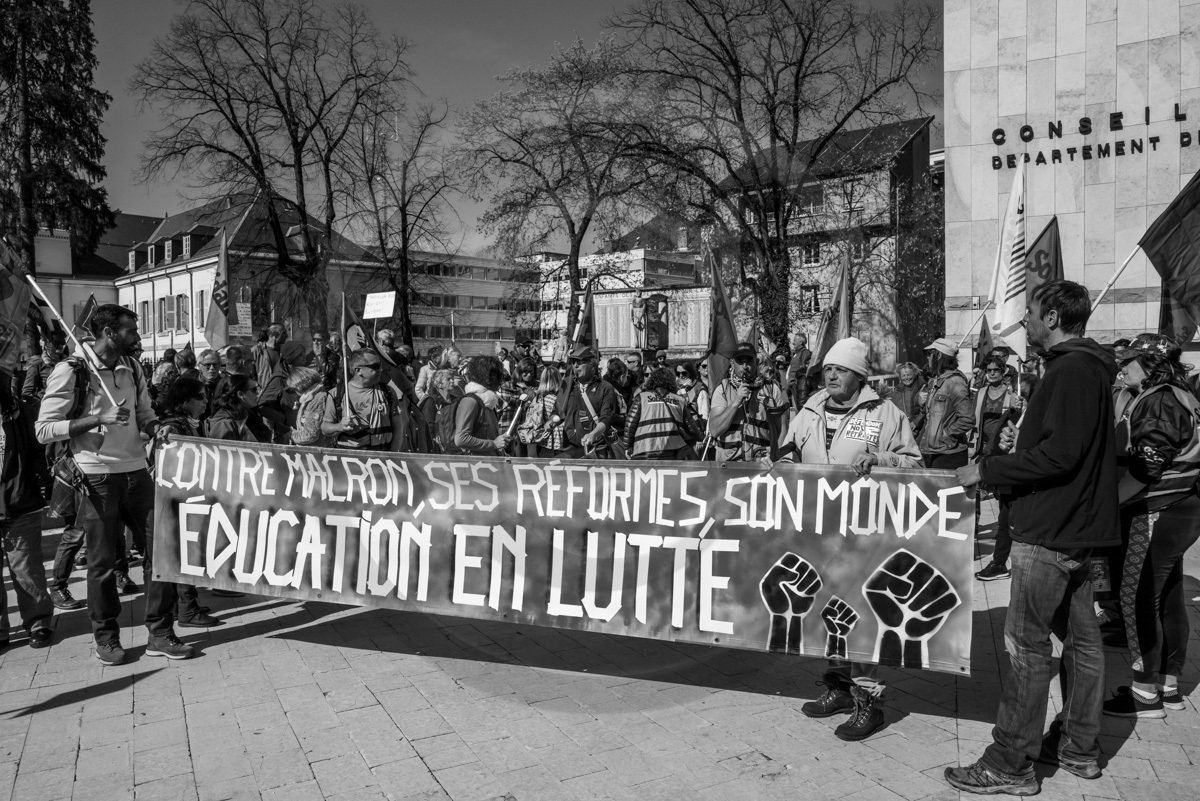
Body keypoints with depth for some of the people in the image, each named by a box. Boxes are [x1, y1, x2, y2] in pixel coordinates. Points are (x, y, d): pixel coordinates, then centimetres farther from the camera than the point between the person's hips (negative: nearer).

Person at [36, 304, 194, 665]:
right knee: (102, 561, 4)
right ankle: (106, 638, 22)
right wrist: (99, 419, -20)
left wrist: (157, 426, -3)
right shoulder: (70, 371, -8)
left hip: (137, 472, 5)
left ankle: (160, 634, 14)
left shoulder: (132, 368, 11)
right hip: (98, 477, -5)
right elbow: (44, 430, -10)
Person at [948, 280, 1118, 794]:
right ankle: (1079, 749, 29)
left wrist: (987, 470, -18)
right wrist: (1022, 440, 11)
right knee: (1080, 636, 16)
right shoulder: (1088, 367, 15)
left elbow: (1060, 455, -24)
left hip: (1048, 531, -11)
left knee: (1027, 646, -5)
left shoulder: (1071, 370, -17)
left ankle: (1010, 766, 4)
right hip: (1075, 527, 11)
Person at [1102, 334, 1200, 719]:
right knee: (1167, 599, 14)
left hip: (1159, 514, -10)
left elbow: (1147, 467, -23)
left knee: (1138, 599, -4)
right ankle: (1169, 685, 24)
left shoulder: (1160, 402, -16)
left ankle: (1145, 694, 4)